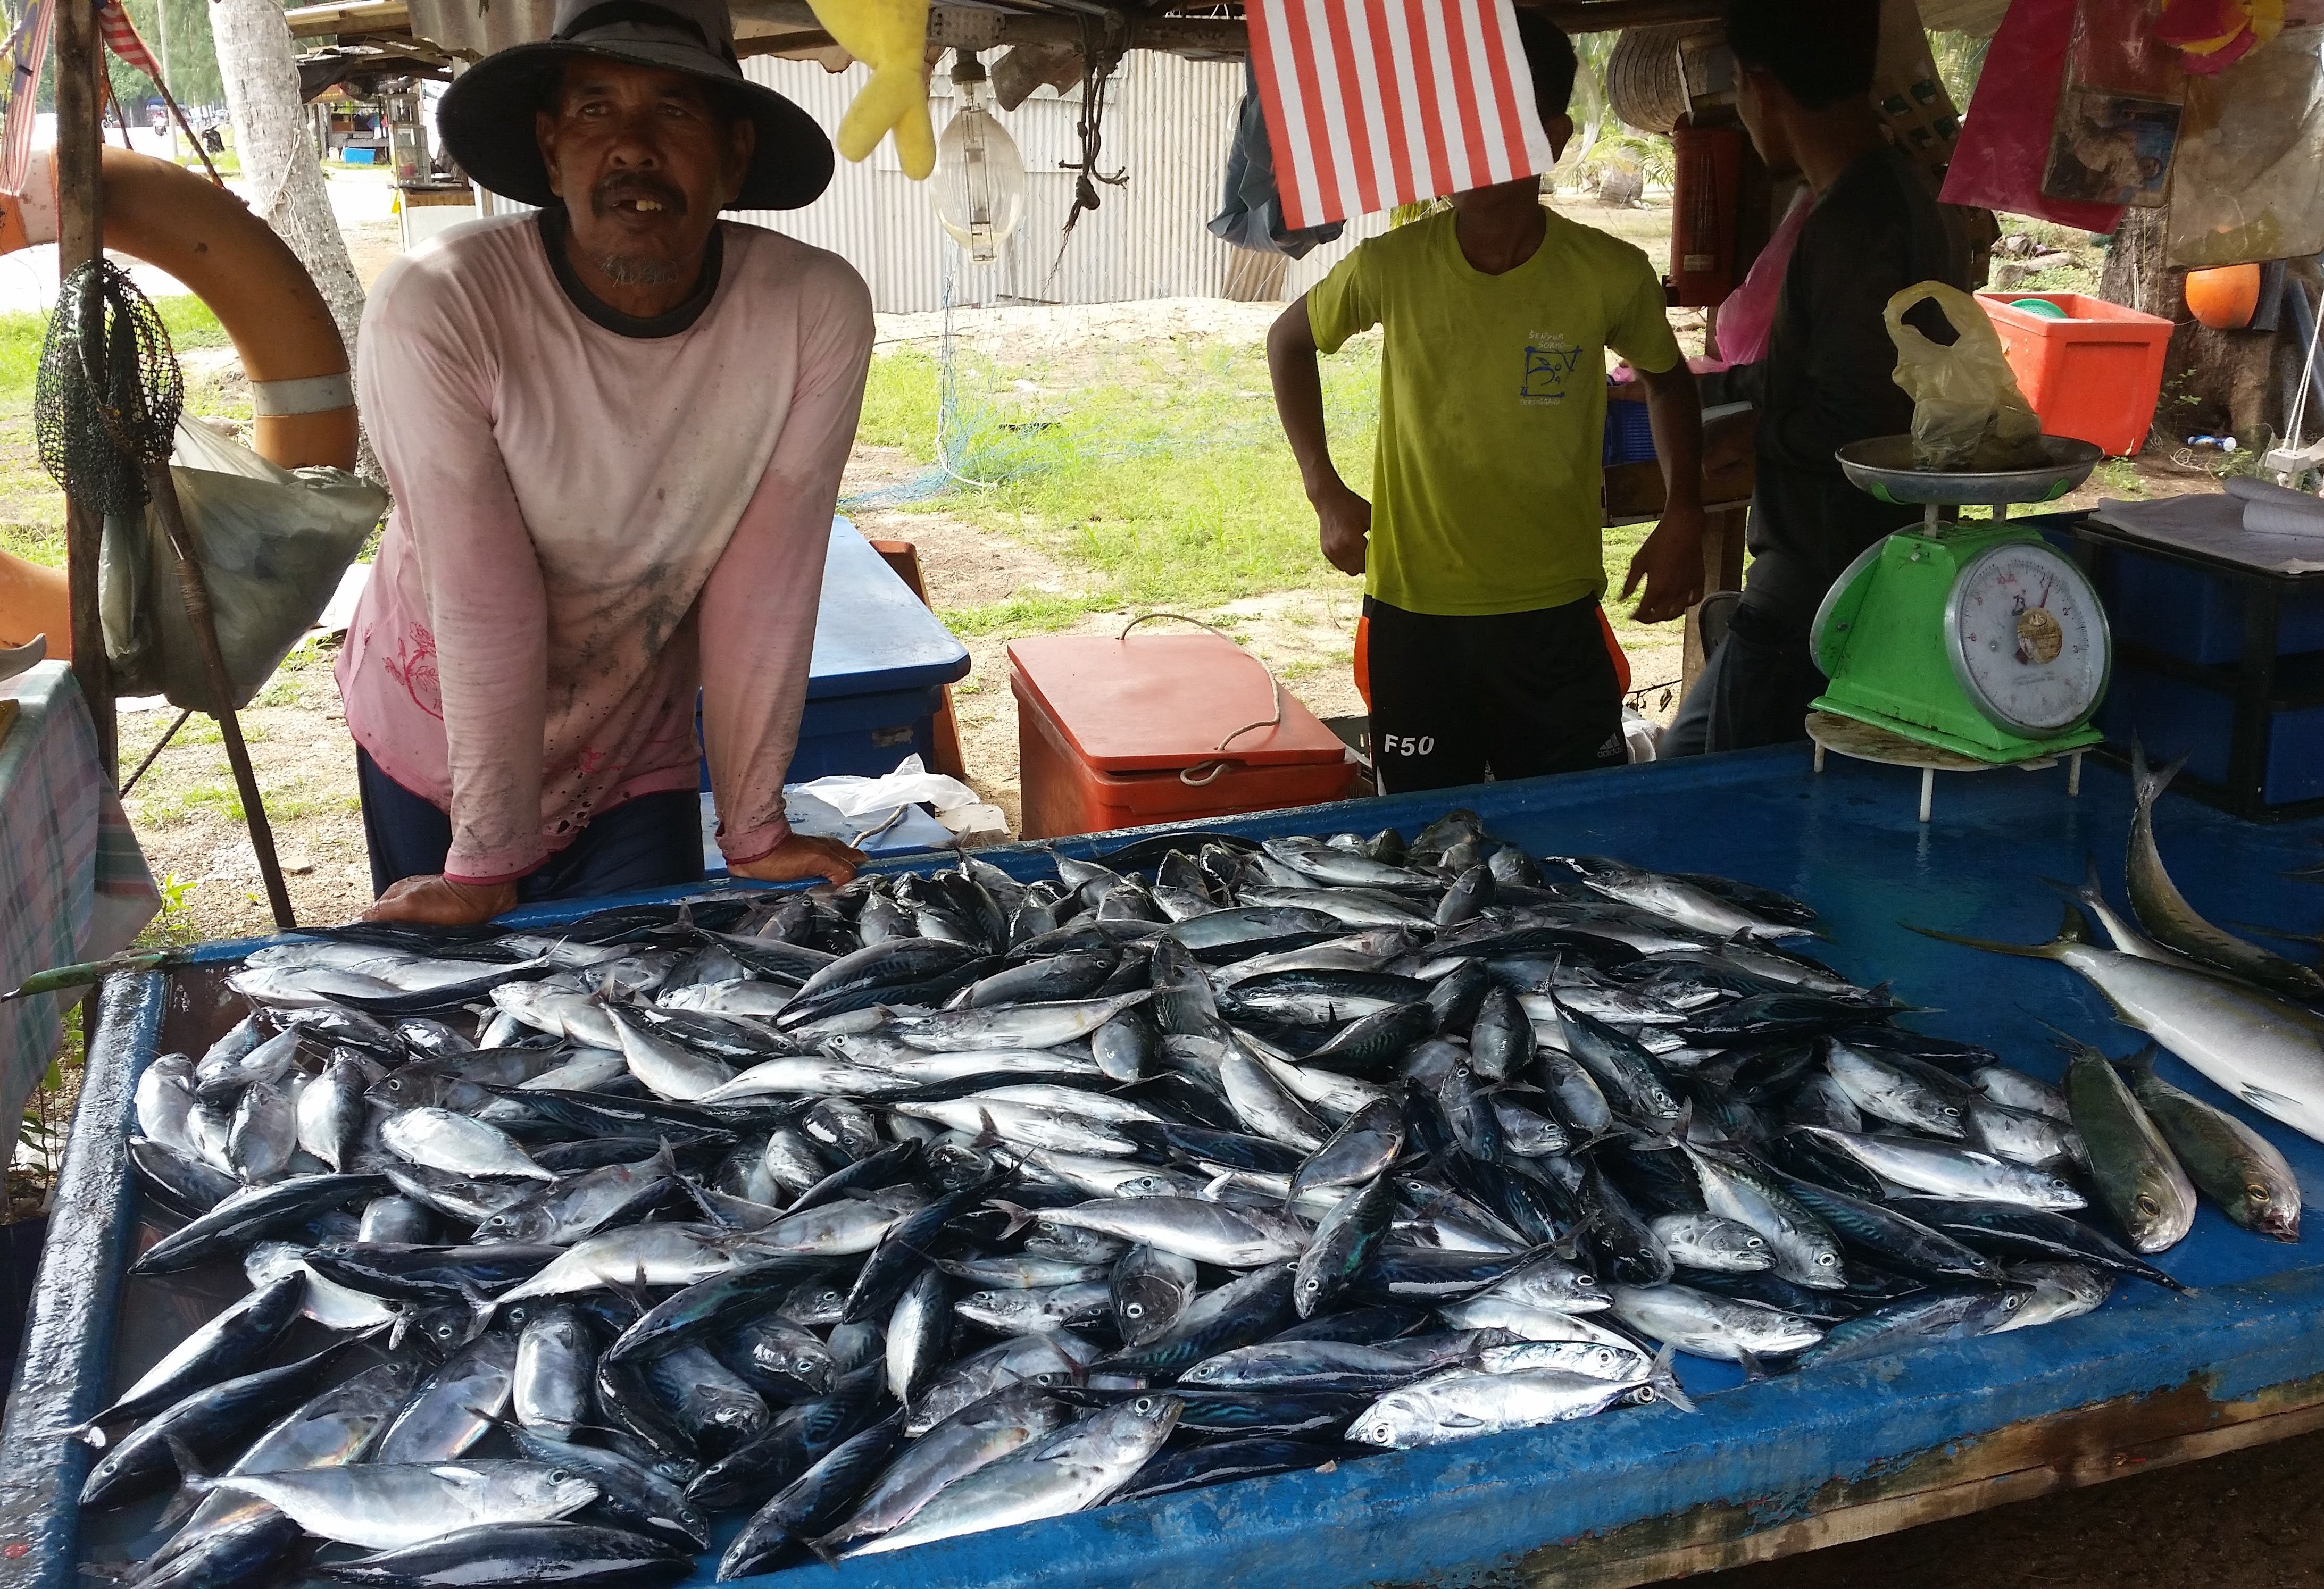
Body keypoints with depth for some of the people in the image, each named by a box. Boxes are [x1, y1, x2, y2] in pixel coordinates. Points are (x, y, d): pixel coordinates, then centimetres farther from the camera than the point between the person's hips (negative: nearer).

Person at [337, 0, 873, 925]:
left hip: (638, 750, 1)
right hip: (438, 739, -1)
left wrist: (754, 831, -11)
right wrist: (488, 860, -18)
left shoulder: (816, 313, -22)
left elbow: (764, 590, -17)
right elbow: (483, 607, -25)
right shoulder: (436, 309, -27)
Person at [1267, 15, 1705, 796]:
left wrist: (1684, 515, -1)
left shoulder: (1611, 275, -9)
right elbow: (1290, 342, 10)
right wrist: (1326, 492, 2)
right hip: (1413, 613, 0)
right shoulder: (1392, 268, -10)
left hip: (1555, 615, 0)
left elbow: (1667, 379, 11)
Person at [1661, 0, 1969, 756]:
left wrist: (1745, 436, -9)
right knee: (1690, 756, 21)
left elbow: (1850, 425, -26)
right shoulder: (1900, 198, 10)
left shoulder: (1852, 225, -22)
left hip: (1818, 591, -10)